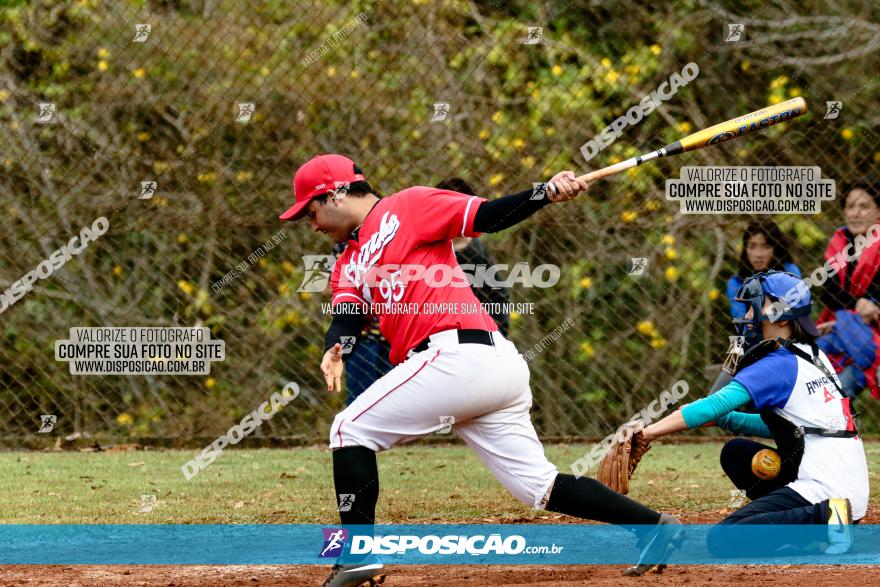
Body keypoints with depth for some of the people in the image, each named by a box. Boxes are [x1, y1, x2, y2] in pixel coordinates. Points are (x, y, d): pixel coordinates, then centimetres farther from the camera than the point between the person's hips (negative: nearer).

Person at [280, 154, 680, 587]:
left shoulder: (408, 207, 5)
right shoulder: (348, 266, 27)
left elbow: (489, 217, -3)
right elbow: (346, 318, 9)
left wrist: (548, 193, -20)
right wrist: (335, 349, -14)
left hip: (457, 354, -9)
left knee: (351, 430, -2)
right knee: (538, 485, 7)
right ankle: (653, 527, 7)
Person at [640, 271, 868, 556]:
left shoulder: (778, 365, -11)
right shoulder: (812, 358, 16)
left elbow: (713, 406, -17)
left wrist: (644, 433, -18)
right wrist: (723, 419, 11)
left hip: (823, 487, -9)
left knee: (721, 540, -16)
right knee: (736, 453, 22)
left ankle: (824, 518, -17)